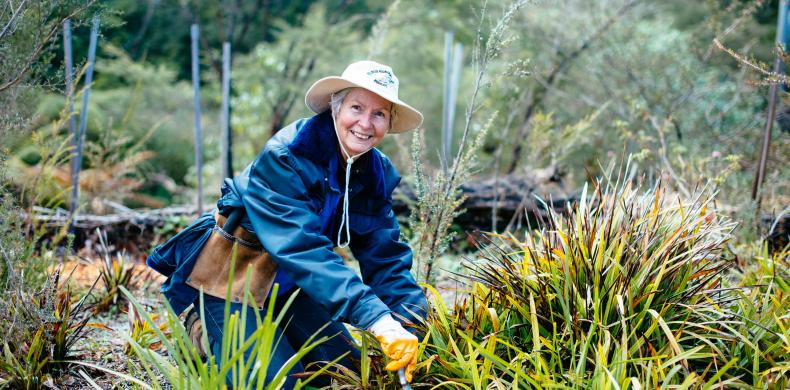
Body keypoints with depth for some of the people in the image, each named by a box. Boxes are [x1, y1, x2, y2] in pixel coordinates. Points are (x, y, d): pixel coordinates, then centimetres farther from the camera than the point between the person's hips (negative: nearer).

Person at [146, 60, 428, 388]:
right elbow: (304, 249, -39)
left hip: (285, 283, 7)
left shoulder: (379, 174, -7)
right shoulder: (284, 158, -28)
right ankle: (202, 338, 12)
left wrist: (408, 325, -29)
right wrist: (377, 318, -48)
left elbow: (385, 254, -10)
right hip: (230, 275, -7)